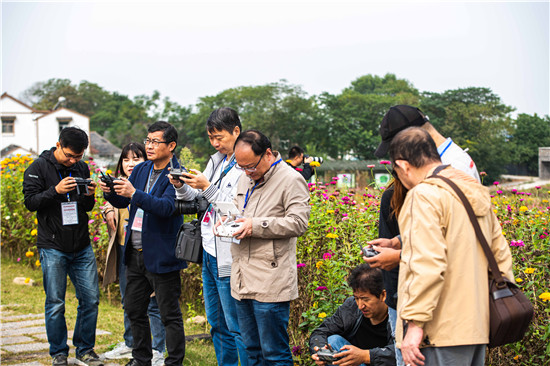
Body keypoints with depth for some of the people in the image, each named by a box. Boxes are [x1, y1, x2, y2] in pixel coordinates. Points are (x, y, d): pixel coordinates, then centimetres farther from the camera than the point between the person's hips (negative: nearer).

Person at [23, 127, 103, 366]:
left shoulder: (82, 168, 9)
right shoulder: (39, 168, -3)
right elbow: (30, 201, -9)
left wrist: (89, 196, -9)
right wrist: (55, 191, -23)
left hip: (82, 247, 4)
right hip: (53, 248, -4)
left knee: (90, 299, 4)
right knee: (55, 303, 1)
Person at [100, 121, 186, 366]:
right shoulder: (141, 170, 11)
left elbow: (167, 207, -26)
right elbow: (122, 202, 13)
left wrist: (134, 194, -36)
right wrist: (109, 192, -9)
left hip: (161, 255, -8)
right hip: (135, 252, 8)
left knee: (169, 314, 0)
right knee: (133, 309, 17)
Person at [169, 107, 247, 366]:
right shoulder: (217, 161, 14)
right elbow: (199, 198, 20)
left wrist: (207, 187, -22)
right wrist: (181, 186, 1)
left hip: (229, 257, -9)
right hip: (209, 251, 9)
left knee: (236, 327, -4)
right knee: (217, 325, 18)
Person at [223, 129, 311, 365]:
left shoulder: (291, 180, -9)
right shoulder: (246, 179, 16)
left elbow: (298, 223, -17)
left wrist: (256, 226, -19)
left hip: (271, 283, -8)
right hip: (242, 280, 8)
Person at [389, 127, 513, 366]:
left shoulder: (425, 195, -12)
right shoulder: (476, 195, 16)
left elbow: (427, 265, -21)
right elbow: (501, 257, 19)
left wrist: (415, 323, -19)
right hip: (477, 326, 9)